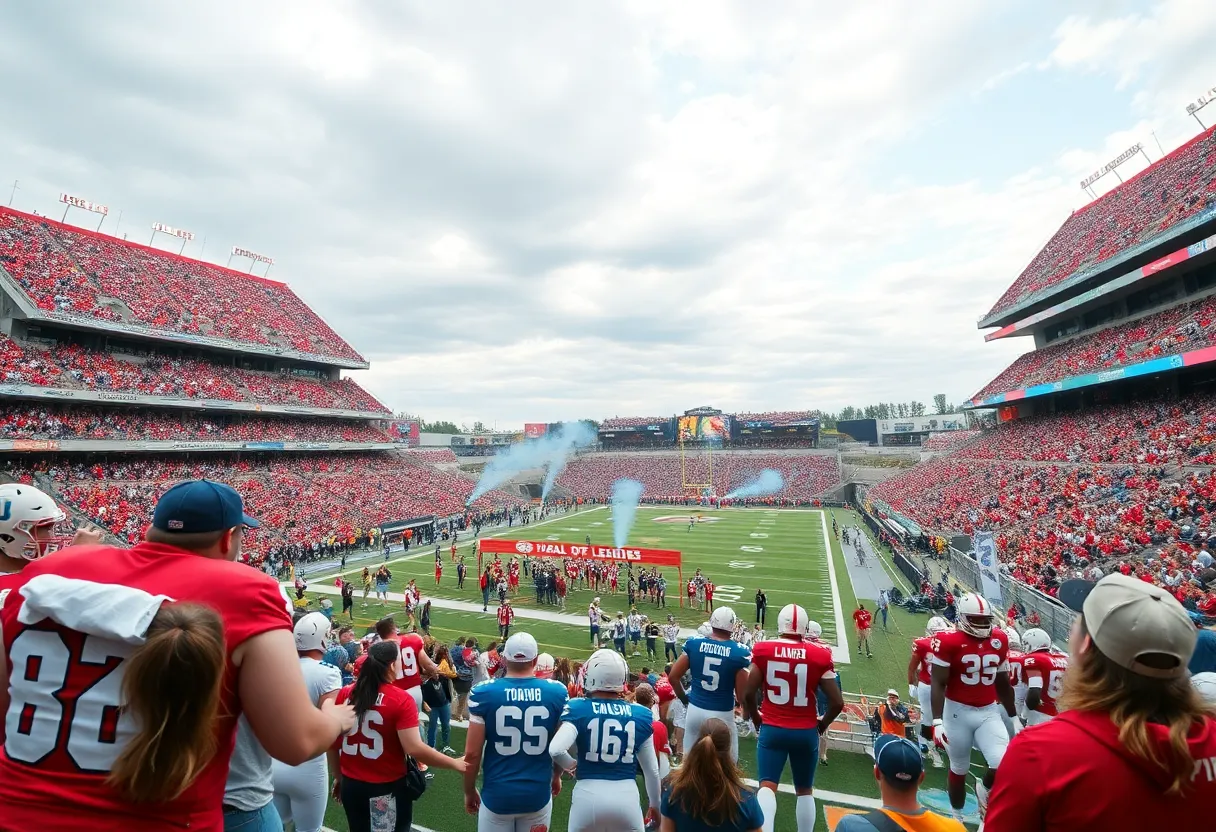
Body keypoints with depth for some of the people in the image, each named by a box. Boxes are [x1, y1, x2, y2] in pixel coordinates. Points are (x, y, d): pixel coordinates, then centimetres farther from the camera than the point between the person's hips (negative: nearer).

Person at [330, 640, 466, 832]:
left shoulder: (344, 694, -5)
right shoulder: (401, 700, -19)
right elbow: (414, 748, -22)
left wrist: (339, 775, 19)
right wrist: (455, 763, -13)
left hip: (350, 785, 5)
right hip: (388, 789, -4)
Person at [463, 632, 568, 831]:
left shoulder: (484, 693, -13)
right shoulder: (557, 692, -9)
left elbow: (472, 753, -9)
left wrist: (469, 790, 8)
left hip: (497, 794, -1)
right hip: (538, 794, 1)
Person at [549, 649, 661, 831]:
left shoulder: (579, 709, -9)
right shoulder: (640, 714, -2)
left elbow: (556, 750, -23)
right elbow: (651, 770, 7)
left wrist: (571, 765, 0)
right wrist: (655, 804, 24)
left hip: (588, 795, -1)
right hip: (626, 796, 1)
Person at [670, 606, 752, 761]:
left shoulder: (693, 643, -7)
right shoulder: (739, 652, -16)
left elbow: (673, 676, -1)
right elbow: (743, 694, -12)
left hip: (695, 710, 3)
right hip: (722, 714, -2)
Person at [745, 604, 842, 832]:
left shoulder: (763, 650, -9)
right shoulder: (819, 655, -9)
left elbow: (748, 695, -6)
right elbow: (837, 702, -6)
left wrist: (756, 720, 12)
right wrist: (822, 724, 12)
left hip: (772, 730, -1)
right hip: (806, 733, 1)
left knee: (767, 786, 4)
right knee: (805, 790, 19)